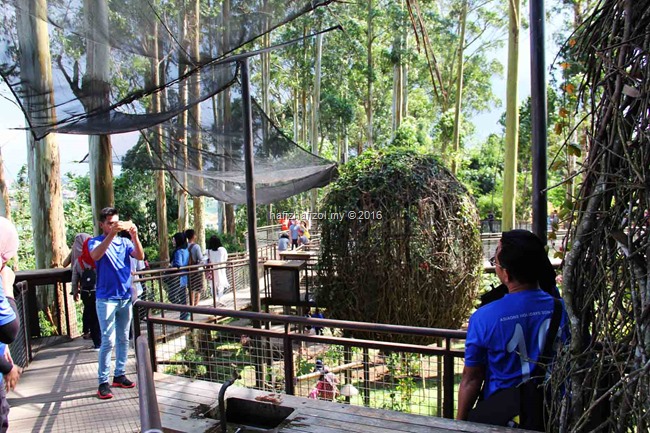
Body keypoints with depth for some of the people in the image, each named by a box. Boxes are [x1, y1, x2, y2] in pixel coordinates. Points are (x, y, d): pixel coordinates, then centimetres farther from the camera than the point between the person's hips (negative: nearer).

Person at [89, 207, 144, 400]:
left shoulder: (124, 242, 7)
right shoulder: (95, 242, -1)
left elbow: (140, 256, -8)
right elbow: (95, 255, -25)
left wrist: (134, 236, -23)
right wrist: (111, 234, -34)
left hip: (125, 297, 4)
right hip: (106, 299, -4)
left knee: (123, 339, 11)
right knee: (108, 341, -6)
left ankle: (119, 375, 23)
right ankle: (103, 382, 3)